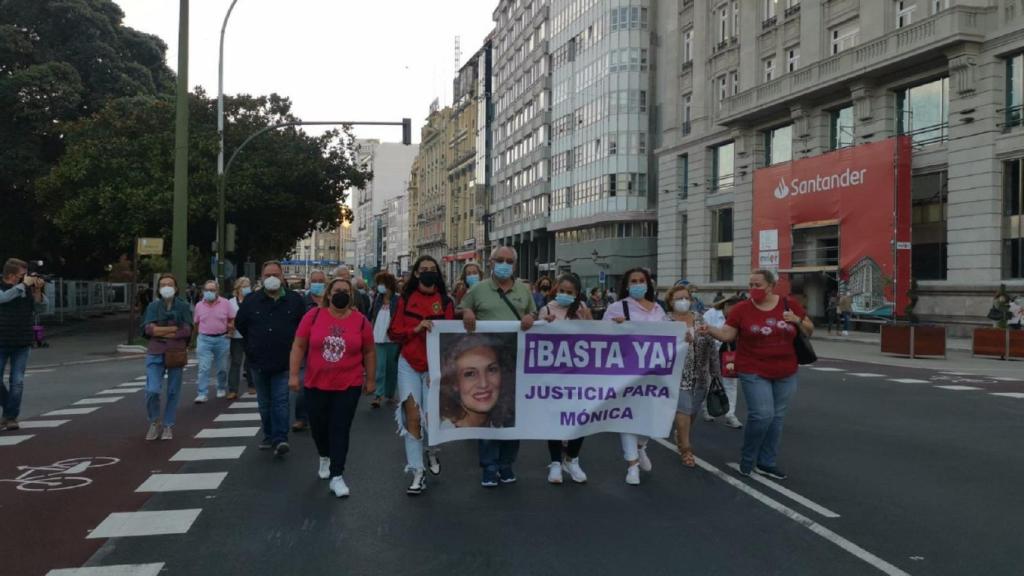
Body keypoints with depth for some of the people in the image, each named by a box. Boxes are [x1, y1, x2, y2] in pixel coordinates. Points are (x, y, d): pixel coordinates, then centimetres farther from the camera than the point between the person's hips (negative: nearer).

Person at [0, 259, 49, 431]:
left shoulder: (27, 288, 2)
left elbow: (40, 308, -1)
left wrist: (37, 290, -15)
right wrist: (23, 285, -24)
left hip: (22, 343, 1)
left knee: (17, 382, -1)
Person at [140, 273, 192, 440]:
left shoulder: (184, 306, 2)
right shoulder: (153, 306, 6)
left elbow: (187, 330, -9)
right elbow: (148, 329, -7)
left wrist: (161, 331, -9)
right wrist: (175, 328, -11)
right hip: (155, 354, 0)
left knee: (173, 392, 6)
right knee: (152, 391, -10)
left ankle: (168, 426, 20)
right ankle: (154, 423, 13)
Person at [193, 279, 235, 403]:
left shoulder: (225, 303, -1)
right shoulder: (199, 305, 5)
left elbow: (233, 320, 3)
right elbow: (196, 323, 14)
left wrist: (230, 332, -5)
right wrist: (201, 334, 9)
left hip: (222, 339, 0)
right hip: (204, 339, 0)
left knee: (222, 368, 11)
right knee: (203, 368, -8)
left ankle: (222, 389, 31)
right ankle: (201, 394, -8)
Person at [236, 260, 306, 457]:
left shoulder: (294, 300, 0)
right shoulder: (252, 301, 3)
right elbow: (240, 324, 16)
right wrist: (254, 343, 15)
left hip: (284, 362, -3)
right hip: (259, 361, 3)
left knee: (280, 402, -8)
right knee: (264, 403, 12)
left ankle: (280, 439, -10)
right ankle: (269, 436, 23)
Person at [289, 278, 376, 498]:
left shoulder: (361, 320, -5)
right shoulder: (313, 315, -6)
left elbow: (369, 352, 5)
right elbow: (298, 346, -2)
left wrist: (370, 380, 8)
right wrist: (294, 374, -7)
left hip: (349, 385, -1)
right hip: (316, 384, 1)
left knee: (340, 429, -3)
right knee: (318, 425, 16)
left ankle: (337, 477, 4)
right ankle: (324, 457, 45)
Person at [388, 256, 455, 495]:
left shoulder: (445, 301, 1)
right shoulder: (406, 299, 3)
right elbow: (393, 333, 1)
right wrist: (415, 329, -16)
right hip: (409, 365, 1)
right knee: (412, 416, -4)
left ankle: (432, 451, 34)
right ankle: (418, 474, 5)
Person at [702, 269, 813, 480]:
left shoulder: (790, 305, -1)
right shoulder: (741, 309, -7)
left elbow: (809, 330, 8)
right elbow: (727, 334, -6)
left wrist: (797, 320, -12)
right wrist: (710, 330, -25)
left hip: (785, 373, 4)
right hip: (754, 372, -4)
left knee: (777, 417, 10)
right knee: (762, 415, -12)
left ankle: (767, 463, 23)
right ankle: (747, 459, 10)